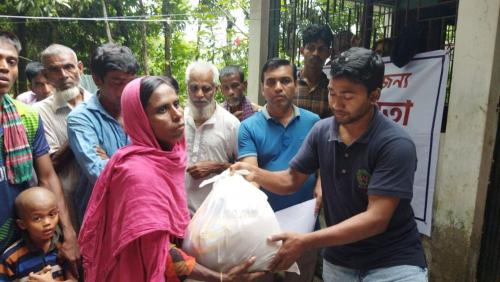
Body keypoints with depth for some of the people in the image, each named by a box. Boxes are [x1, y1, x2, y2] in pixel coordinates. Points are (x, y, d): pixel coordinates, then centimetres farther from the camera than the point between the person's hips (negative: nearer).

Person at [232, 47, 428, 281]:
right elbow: (292, 179, 1)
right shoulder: (321, 131, -7)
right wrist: (254, 173, -18)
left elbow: (376, 218, -26)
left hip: (393, 262, -4)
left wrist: (306, 242, -31)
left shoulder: (396, 145, -22)